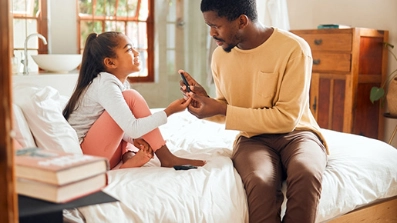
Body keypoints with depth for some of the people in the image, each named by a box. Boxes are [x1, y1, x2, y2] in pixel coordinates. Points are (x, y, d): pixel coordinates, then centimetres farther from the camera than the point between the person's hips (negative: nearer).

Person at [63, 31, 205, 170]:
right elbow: (133, 129, -29)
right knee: (131, 97, -17)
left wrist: (134, 138, -13)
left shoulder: (119, 82, 7)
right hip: (85, 155, -9)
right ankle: (167, 159, -14)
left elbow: (121, 126, 8)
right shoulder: (105, 84, -20)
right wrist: (169, 111, -21)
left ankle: (129, 156, -10)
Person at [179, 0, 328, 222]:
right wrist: (205, 99, -9)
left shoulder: (294, 48, -15)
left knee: (306, 174, -37)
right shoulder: (220, 55, 1)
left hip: (296, 132, -2)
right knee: (260, 182, -34)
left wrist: (221, 110, -19)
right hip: (254, 136, 2)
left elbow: (287, 118, -18)